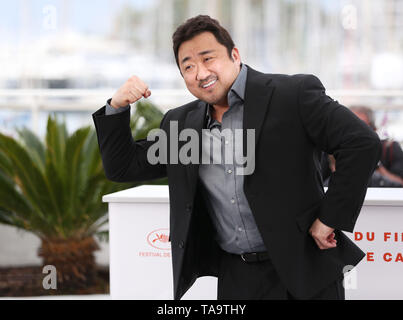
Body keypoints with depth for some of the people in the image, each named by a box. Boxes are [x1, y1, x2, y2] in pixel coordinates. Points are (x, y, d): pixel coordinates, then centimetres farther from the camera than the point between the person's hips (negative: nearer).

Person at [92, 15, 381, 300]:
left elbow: (363, 143, -15)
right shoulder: (181, 123, 9)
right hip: (234, 278, 5)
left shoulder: (293, 95, -9)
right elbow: (122, 167, 15)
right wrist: (117, 107, 1)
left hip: (304, 271, -5)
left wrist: (330, 219, -15)